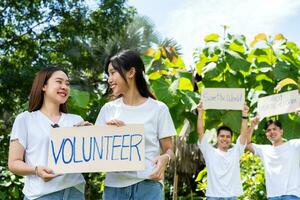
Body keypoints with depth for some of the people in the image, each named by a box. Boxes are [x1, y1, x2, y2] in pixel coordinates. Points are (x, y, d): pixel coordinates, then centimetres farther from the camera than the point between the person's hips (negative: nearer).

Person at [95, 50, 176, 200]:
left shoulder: (158, 109, 1)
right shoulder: (108, 109, 11)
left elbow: (169, 150, 4)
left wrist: (165, 158, -18)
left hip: (147, 185, -3)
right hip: (114, 185, 3)